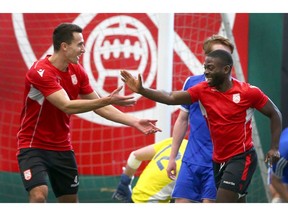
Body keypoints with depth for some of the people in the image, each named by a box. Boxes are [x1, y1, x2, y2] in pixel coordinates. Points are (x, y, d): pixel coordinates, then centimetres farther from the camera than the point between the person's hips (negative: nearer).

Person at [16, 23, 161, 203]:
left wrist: (134, 122, -1)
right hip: (33, 146, -7)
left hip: (62, 148, 7)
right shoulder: (41, 72, -22)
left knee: (71, 200, 11)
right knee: (39, 195, -26)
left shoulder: (77, 71, 1)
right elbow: (67, 106, -32)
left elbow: (99, 107, 8)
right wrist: (108, 100, -37)